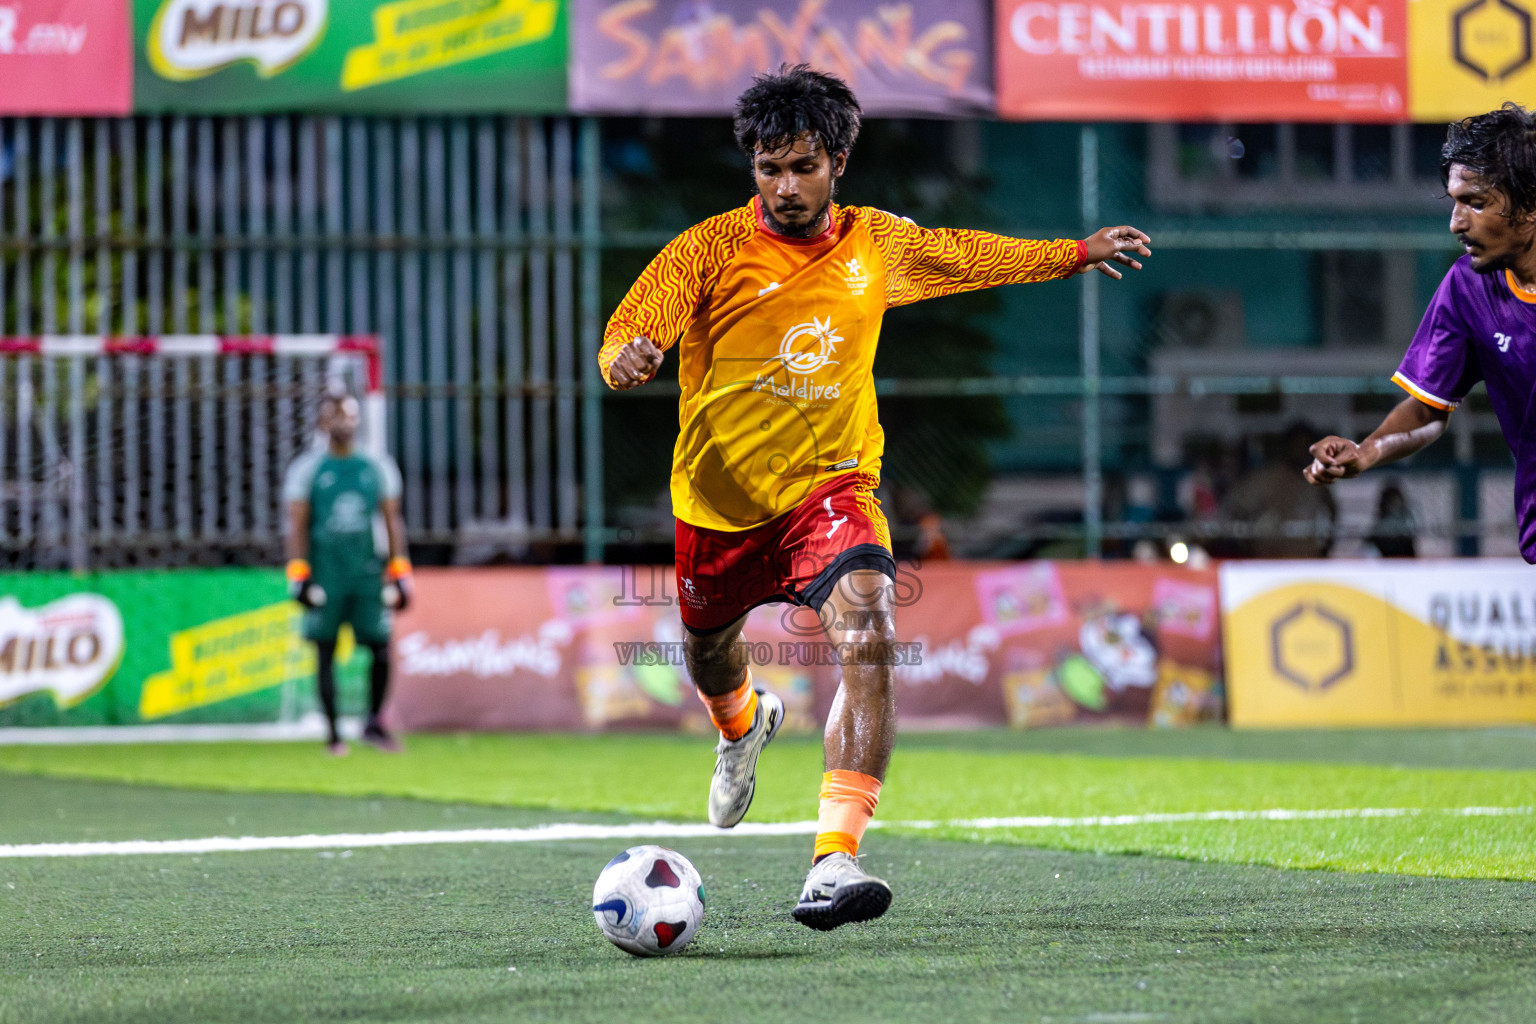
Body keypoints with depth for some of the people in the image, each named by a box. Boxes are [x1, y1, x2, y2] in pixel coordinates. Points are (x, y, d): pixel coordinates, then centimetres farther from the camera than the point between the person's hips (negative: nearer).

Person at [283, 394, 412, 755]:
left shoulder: (378, 467, 8)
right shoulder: (306, 468, 1)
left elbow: (392, 521, 11)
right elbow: (297, 525, 0)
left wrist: (400, 573, 6)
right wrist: (298, 575, -7)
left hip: (366, 573, 2)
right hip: (325, 573, -2)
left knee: (381, 647, -4)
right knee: (325, 653, 1)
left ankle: (374, 723, 14)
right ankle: (332, 732, 9)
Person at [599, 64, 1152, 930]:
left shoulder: (878, 245, 1)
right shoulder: (710, 250, -11)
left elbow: (968, 255, 21)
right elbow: (626, 333, -19)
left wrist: (1078, 253, 29)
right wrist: (627, 356, -43)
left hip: (829, 487, 0)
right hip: (718, 503, 1)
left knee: (868, 637, -29)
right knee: (710, 657, 23)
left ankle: (836, 858, -37)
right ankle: (745, 727, 64)